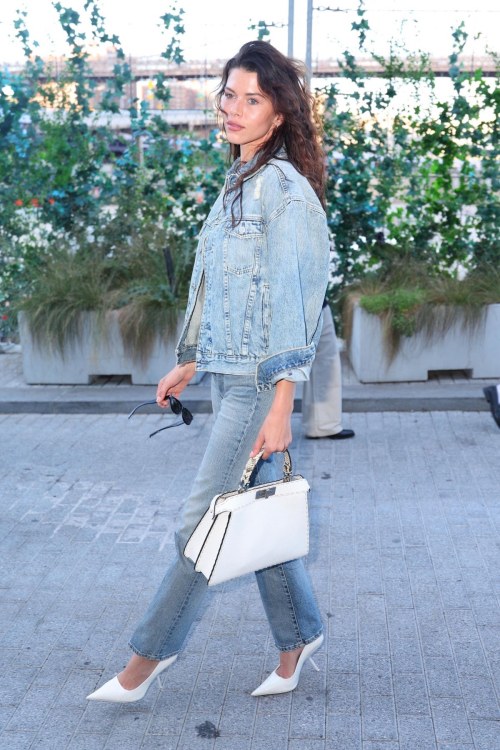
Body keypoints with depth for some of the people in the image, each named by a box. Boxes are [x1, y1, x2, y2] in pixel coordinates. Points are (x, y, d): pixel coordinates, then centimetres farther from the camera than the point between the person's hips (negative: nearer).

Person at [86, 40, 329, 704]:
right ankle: (300, 635, 30)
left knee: (204, 518, -1)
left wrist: (280, 405, -20)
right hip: (227, 376, 9)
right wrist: (188, 363, 21)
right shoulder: (235, 183, 15)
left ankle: (150, 655, 14)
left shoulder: (285, 186, -12)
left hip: (261, 381, -8)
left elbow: (294, 300, -17)